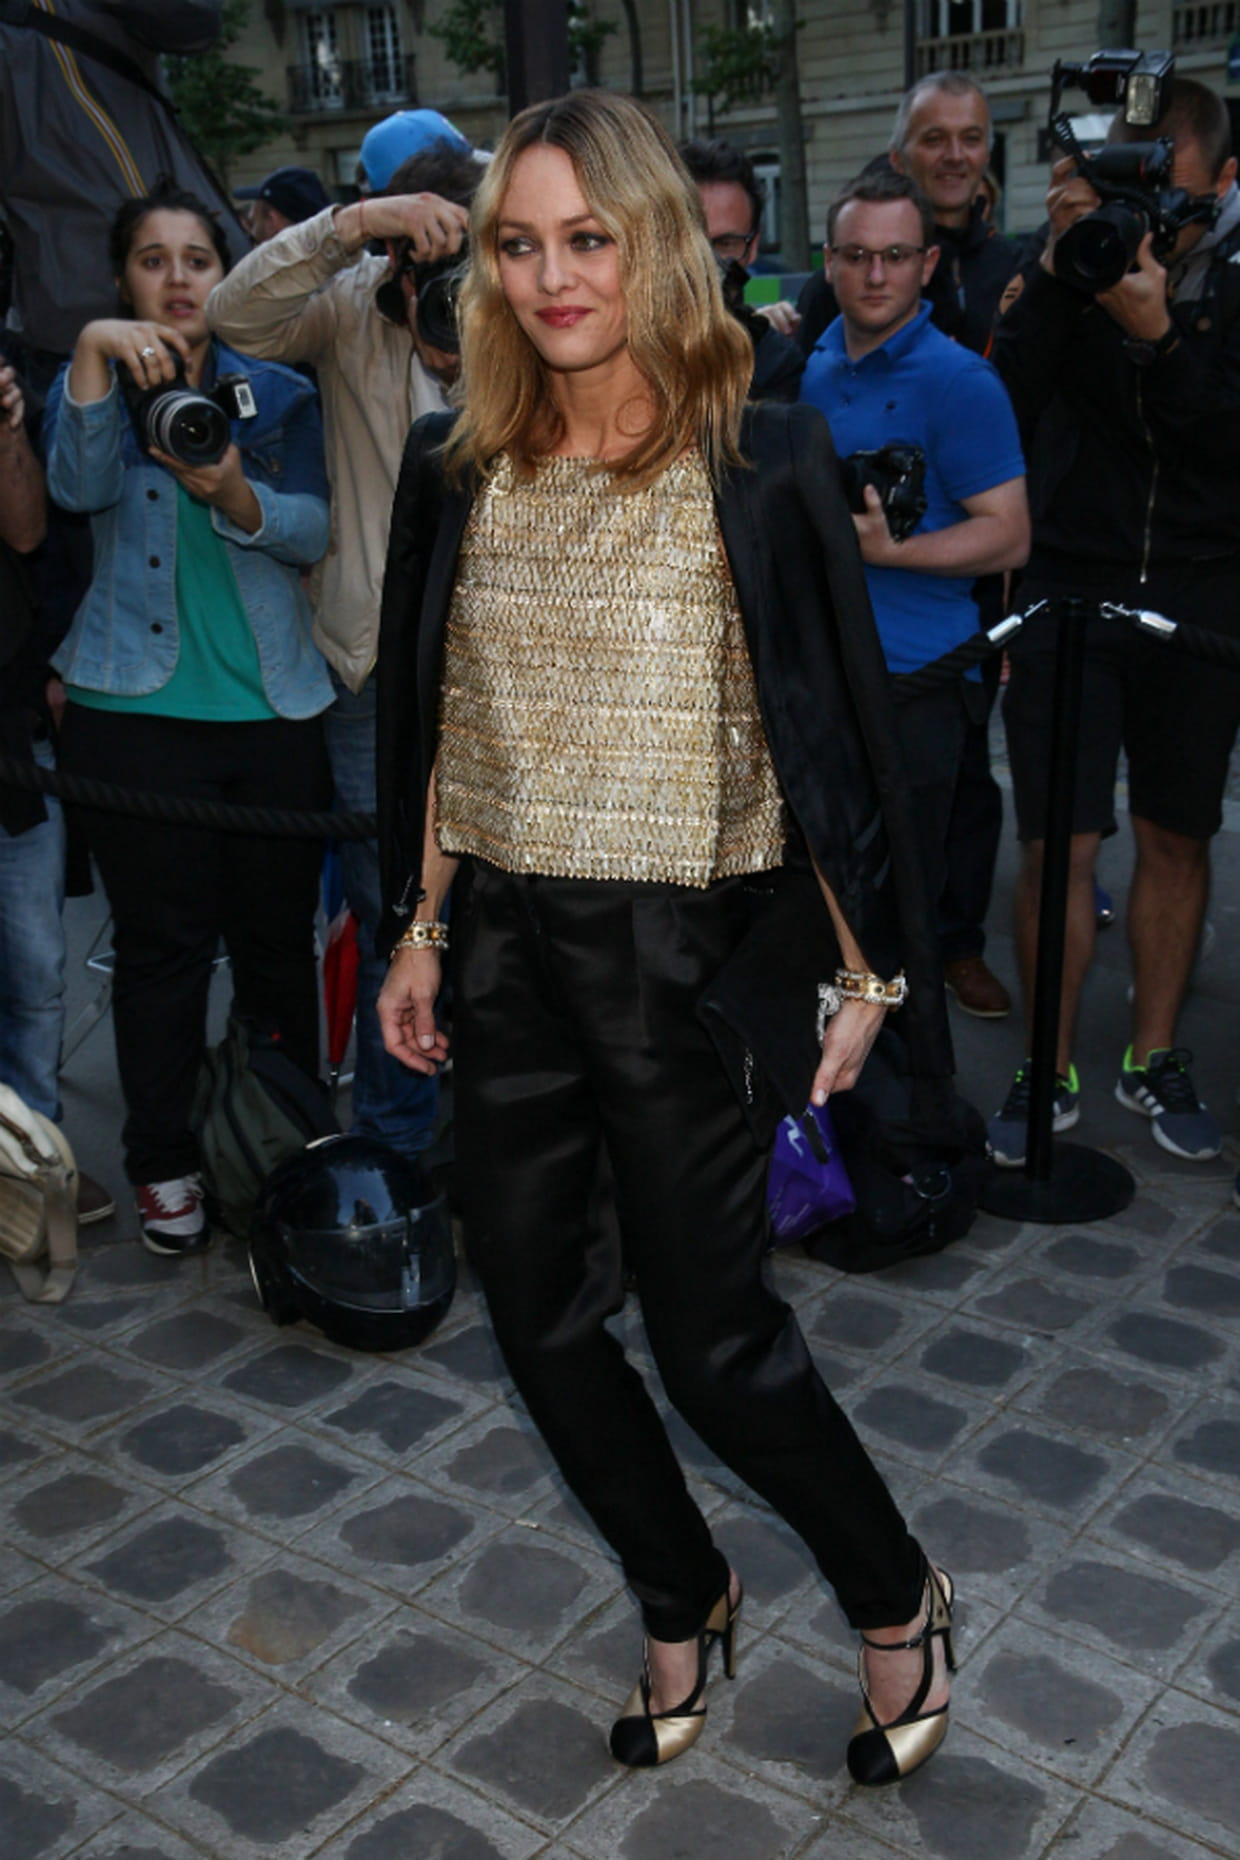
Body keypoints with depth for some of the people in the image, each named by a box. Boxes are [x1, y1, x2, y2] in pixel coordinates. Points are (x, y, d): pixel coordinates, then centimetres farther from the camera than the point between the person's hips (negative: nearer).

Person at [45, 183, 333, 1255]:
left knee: (279, 939, 7)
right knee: (163, 945, 2)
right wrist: (96, 352, -26)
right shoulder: (94, 383, 8)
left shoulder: (277, 393, 11)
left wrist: (235, 497, -21)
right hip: (135, 714, -1)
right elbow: (82, 486, -14)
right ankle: (164, 1163, 16)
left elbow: (316, 529, -2)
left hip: (274, 711, 2)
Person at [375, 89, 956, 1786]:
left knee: (712, 1340, 3)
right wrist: (420, 927, 11)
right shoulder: (460, 469, 4)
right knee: (535, 1314, 13)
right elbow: (438, 723, 11)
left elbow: (835, 725, -6)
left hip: (681, 951, -5)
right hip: (506, 948, 5)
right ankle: (685, 1599, 39)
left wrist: (860, 965, -5)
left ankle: (899, 1600, 32)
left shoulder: (761, 464, -8)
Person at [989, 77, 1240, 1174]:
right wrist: (1059, 268, -22)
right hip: (1069, 586, -1)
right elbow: (1010, 401, -13)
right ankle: (1048, 1073, 11)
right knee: (1058, 842, -3)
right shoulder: (1066, 262, 0)